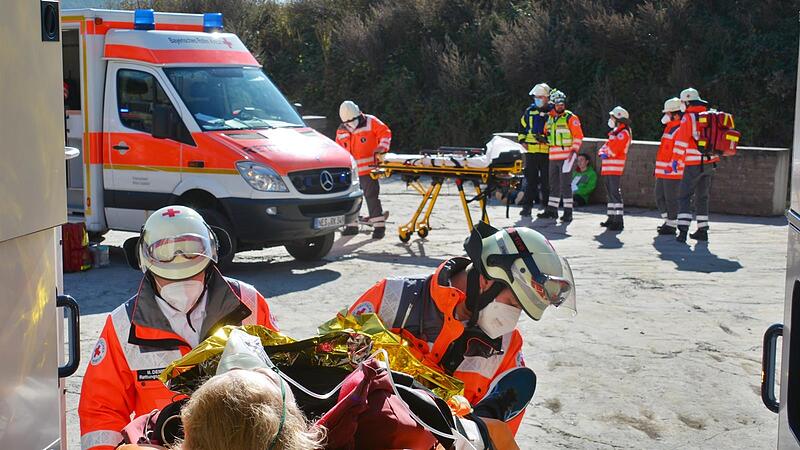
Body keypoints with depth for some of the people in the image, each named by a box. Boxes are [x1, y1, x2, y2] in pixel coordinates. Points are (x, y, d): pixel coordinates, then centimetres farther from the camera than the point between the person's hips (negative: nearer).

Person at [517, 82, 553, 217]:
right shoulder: (529, 111, 12)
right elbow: (522, 127, 22)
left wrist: (548, 139, -7)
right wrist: (522, 141, 8)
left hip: (547, 151, -2)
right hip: (531, 151, 3)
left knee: (546, 181, 1)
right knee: (530, 180, 3)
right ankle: (527, 207, 6)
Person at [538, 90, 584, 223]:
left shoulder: (570, 118, -5)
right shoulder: (550, 118, 16)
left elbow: (578, 136, -8)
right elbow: (546, 133, 30)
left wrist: (574, 150, -16)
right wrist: (544, 138, 11)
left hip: (566, 156, -7)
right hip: (553, 157, 7)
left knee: (565, 185, -8)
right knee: (554, 184, 13)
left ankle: (568, 212, -5)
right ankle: (551, 210, 20)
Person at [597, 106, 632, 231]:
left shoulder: (623, 133, -10)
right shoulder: (615, 132, 22)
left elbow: (613, 150, -21)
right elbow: (606, 146, 20)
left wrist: (606, 153, -2)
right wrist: (602, 153, 0)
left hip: (615, 169, -10)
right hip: (607, 168, 10)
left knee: (615, 193, -12)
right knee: (610, 193, 15)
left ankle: (619, 221, -13)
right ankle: (611, 219, 23)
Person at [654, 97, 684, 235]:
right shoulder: (669, 128, 17)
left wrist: (673, 166, -28)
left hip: (672, 172, -10)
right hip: (662, 172, 10)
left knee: (670, 198, -3)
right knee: (659, 197, 15)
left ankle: (672, 225, 6)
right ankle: (668, 221, 27)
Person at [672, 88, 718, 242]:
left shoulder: (688, 117, -9)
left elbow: (681, 141, -12)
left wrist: (676, 159, -5)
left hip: (694, 164, -6)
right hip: (710, 163, 6)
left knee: (684, 196, -3)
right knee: (702, 197, 16)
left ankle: (683, 230, -15)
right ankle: (702, 231, 18)